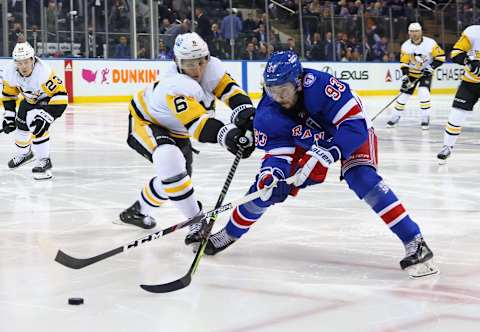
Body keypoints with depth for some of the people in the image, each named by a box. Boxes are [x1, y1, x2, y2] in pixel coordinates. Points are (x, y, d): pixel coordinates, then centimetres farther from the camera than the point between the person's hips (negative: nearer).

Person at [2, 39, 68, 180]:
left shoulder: (43, 72, -40)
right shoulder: (10, 71, -22)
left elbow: (60, 96, -38)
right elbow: (9, 94, -4)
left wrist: (46, 116, -40)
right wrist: (9, 116, -5)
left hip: (51, 99, -7)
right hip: (30, 98, 7)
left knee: (38, 126, -25)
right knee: (21, 124, 15)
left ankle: (44, 161, -10)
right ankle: (24, 153, 45)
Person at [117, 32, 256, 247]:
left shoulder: (211, 66, -19)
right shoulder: (176, 86, -40)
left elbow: (230, 89, -23)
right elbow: (197, 123, -51)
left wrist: (245, 111, -45)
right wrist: (226, 135, -66)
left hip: (175, 130, 9)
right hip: (145, 122, -8)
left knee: (176, 179, 16)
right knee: (170, 162, -36)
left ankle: (138, 211, 42)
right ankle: (198, 220, -26)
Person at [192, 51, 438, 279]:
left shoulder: (321, 85, -39)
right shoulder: (266, 114, -22)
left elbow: (355, 123, -38)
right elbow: (277, 150, -16)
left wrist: (326, 154, -46)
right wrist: (272, 171, -37)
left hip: (353, 134, -4)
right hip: (306, 143, 4)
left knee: (361, 178, -30)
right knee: (268, 185, -5)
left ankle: (414, 242, -26)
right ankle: (230, 234, 19)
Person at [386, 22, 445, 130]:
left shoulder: (430, 43, -19)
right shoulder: (406, 46, -12)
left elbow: (441, 57, -14)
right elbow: (404, 63, -7)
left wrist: (431, 67, -23)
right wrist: (405, 77, -19)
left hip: (426, 73, -3)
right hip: (412, 73, 3)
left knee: (424, 93, -21)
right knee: (404, 94, 2)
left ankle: (426, 119, -8)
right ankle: (395, 117, 19)